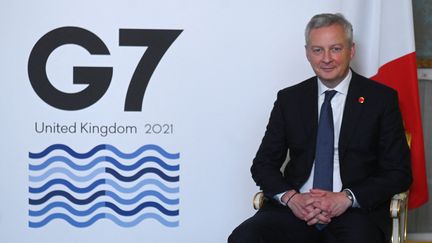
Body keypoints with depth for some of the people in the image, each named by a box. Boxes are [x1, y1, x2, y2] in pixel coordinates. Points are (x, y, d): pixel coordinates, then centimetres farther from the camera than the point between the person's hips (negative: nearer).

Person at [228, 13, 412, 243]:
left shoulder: (381, 98, 5)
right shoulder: (289, 99, 12)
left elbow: (399, 172, 2)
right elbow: (263, 164, 12)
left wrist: (347, 198, -13)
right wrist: (290, 198, -9)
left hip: (357, 210, -2)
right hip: (296, 207, 3)